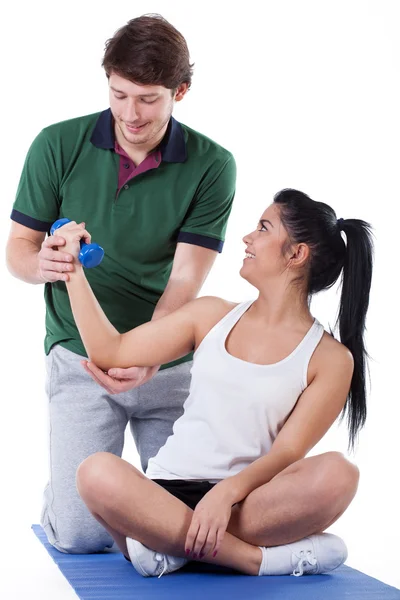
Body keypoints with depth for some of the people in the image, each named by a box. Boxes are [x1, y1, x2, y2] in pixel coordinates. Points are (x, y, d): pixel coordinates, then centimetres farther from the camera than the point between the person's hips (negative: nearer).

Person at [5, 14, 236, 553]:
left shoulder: (211, 166, -7)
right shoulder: (58, 146, -5)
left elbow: (185, 280, -12)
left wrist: (145, 357, -30)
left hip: (171, 362, 1)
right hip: (80, 355, 0)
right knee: (80, 534, -11)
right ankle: (62, 481, 25)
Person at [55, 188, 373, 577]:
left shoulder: (330, 359, 4)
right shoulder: (212, 316, 15)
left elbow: (287, 453, -8)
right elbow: (110, 352, 14)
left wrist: (228, 492, -26)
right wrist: (73, 268, 13)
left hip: (246, 504, -2)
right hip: (168, 489, 2)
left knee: (337, 474, -32)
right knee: (97, 473, -31)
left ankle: (170, 545, -26)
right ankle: (260, 558, -26)